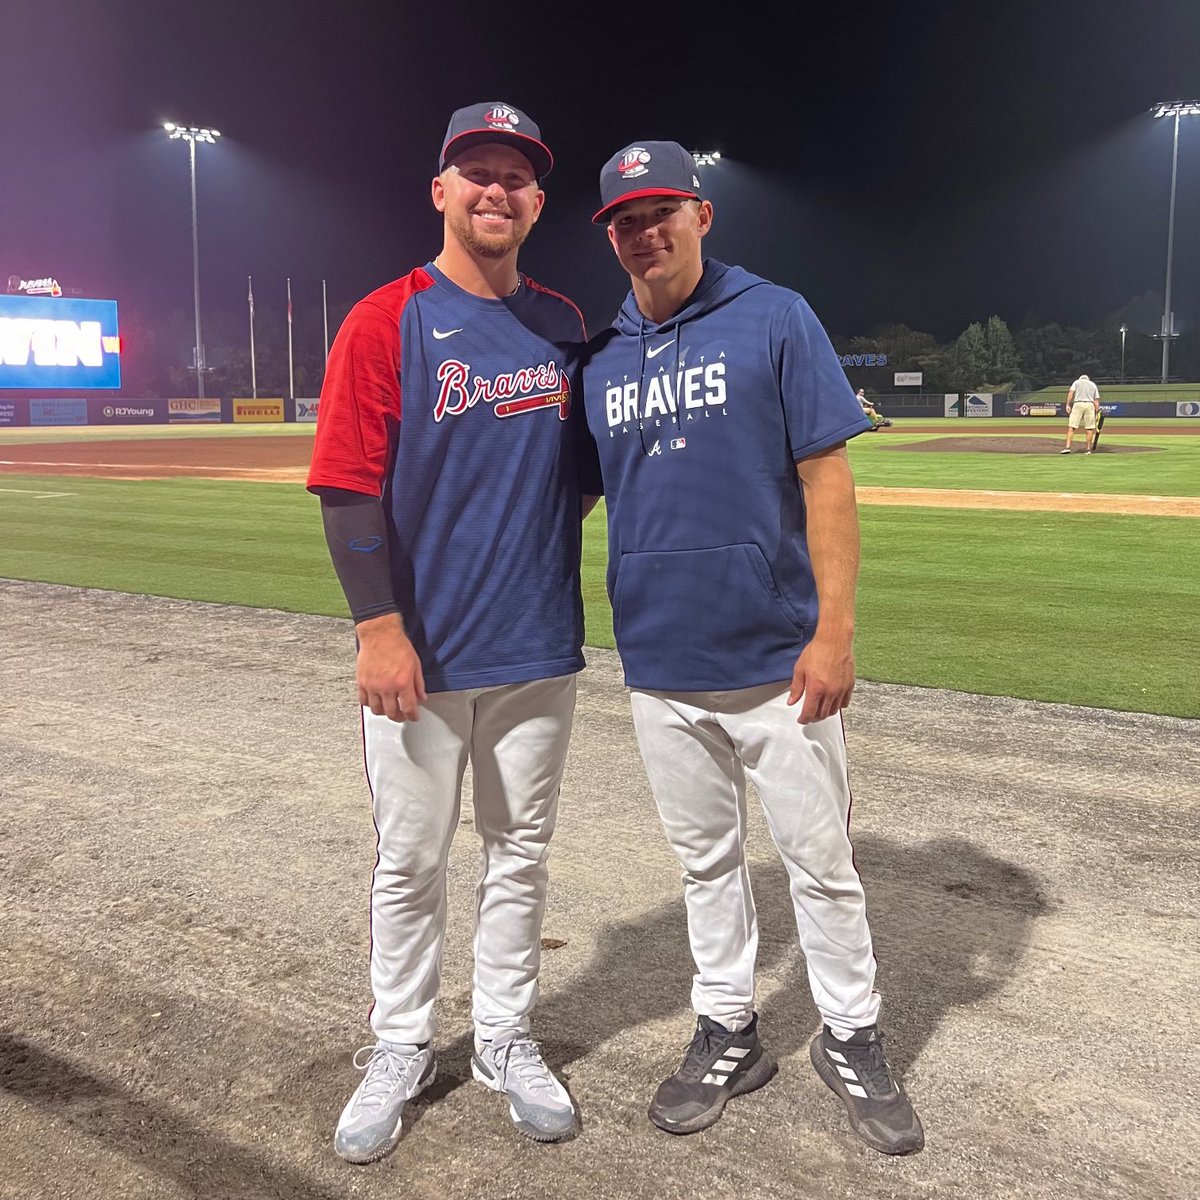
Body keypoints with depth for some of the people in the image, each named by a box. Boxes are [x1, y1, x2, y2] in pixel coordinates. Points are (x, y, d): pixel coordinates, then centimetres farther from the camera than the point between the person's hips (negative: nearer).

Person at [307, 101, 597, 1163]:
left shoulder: (562, 324, 9)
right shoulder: (386, 321, -5)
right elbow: (350, 487, -10)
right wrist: (379, 626, -16)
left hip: (539, 648, 4)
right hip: (421, 654, -3)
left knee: (521, 853, 14)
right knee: (410, 861, 9)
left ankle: (505, 1039, 31)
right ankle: (400, 1049, 27)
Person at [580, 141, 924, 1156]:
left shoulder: (775, 319, -4)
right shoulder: (599, 357, 8)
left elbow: (826, 476, -9)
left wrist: (836, 630, -15)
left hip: (777, 657, -4)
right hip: (659, 663, 4)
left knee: (820, 861, 7)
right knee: (706, 859, 16)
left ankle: (852, 1041, 27)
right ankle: (728, 1032, 33)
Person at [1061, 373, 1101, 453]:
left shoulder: (1077, 382, 16)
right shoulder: (1093, 385, 23)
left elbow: (1071, 393, -2)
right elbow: (1096, 400, 13)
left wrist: (1068, 405, -8)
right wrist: (1097, 413, 11)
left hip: (1078, 404, -2)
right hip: (1090, 405, 2)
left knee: (1071, 427, -6)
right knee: (1089, 428, 5)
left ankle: (1067, 447, -17)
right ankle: (1088, 449, 6)